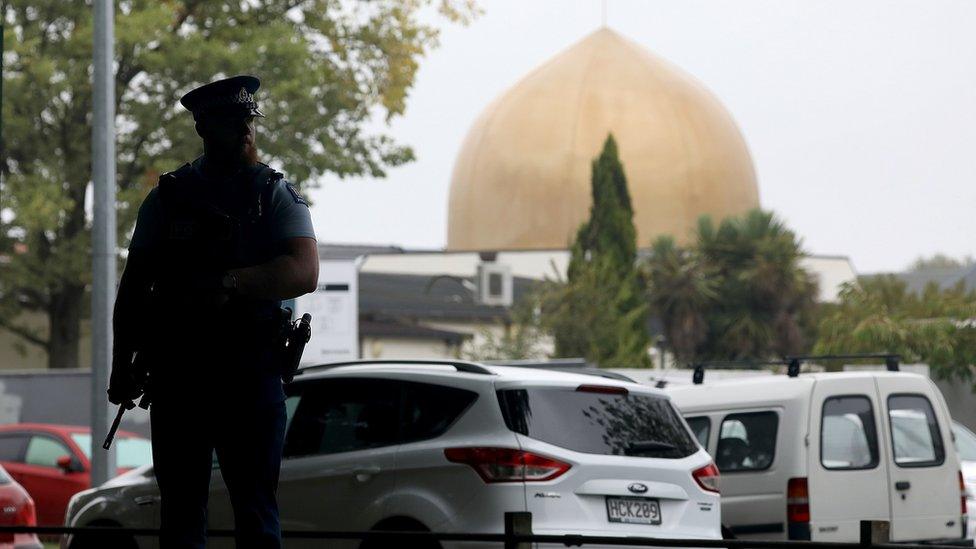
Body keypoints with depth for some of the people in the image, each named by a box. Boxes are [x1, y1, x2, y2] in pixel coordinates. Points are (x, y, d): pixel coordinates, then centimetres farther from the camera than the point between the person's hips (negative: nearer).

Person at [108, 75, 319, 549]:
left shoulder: (276, 195, 7)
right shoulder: (168, 197, 12)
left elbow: (304, 273, -9)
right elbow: (134, 285, 14)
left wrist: (230, 284, -22)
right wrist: (122, 364, 7)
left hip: (250, 372, -2)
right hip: (176, 375, 2)